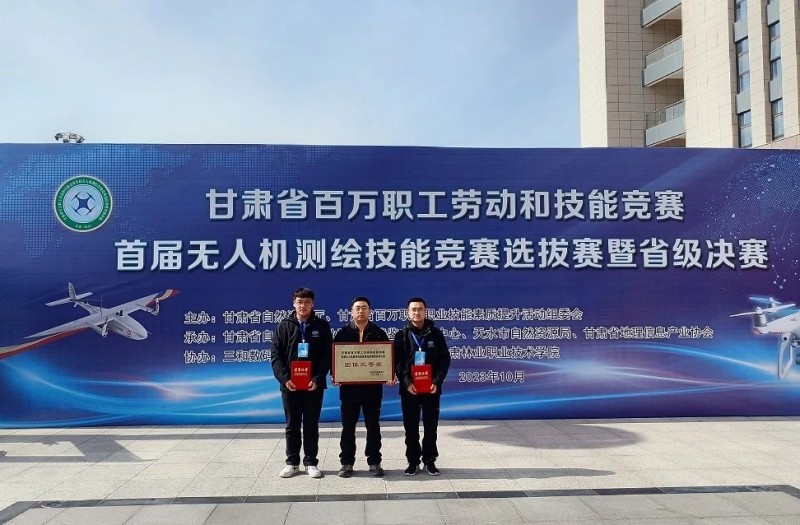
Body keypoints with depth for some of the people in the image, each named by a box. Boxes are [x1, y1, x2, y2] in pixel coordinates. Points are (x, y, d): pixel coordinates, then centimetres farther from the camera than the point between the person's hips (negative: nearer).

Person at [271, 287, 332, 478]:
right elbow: (276, 356, 0)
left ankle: (311, 462, 18)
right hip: (290, 385, 1)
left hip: (314, 384, -1)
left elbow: (327, 355, -3)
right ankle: (292, 462, 20)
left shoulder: (322, 326, 1)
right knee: (292, 425, 9)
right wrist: (284, 378, -13)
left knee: (311, 425, 8)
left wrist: (317, 379, -14)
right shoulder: (284, 326, 4)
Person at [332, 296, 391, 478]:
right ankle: (346, 462, 16)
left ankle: (374, 462, 18)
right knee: (348, 426, 6)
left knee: (373, 426, 8)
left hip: (372, 386, 0)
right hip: (349, 386, 0)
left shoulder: (379, 333, 5)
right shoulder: (343, 333, 4)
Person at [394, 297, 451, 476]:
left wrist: (437, 382, -10)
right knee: (411, 427, 5)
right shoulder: (402, 335, 2)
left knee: (431, 426, 7)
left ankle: (430, 460, 19)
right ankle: (413, 461, 17)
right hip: (409, 389, 0)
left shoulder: (436, 334, 3)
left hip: (431, 388, 0)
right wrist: (406, 382, -15)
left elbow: (445, 360, 1)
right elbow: (397, 362, -3)